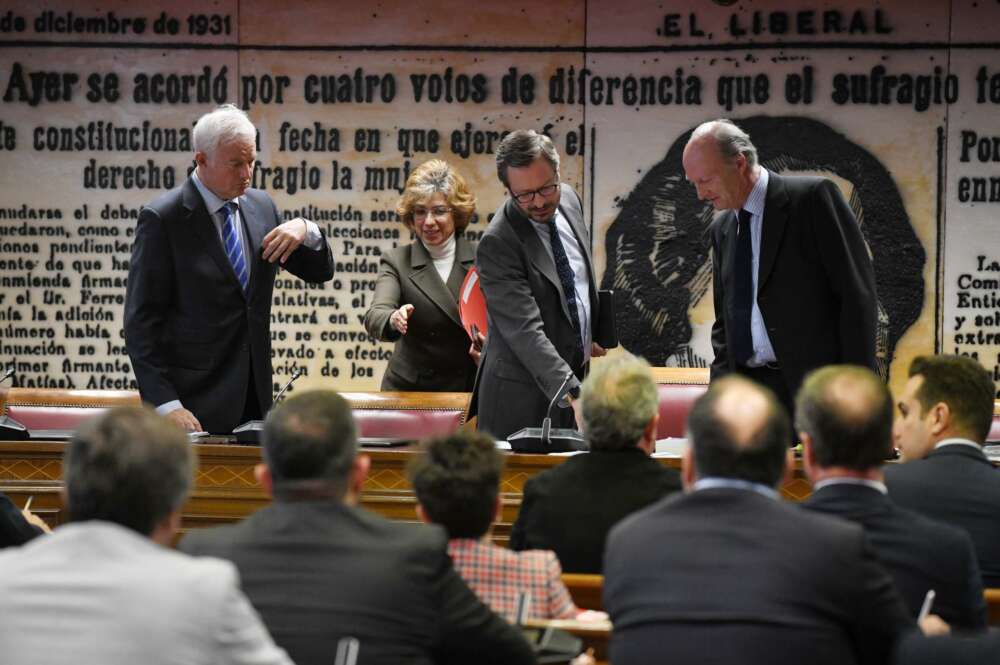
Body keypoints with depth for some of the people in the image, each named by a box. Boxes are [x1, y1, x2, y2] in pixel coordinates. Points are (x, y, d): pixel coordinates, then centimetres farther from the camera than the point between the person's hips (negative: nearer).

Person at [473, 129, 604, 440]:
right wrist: (572, 394, -39)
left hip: (576, 374, 7)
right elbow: (525, 331, -30)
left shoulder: (569, 200, 2)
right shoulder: (497, 243, -22)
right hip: (523, 397, -7)